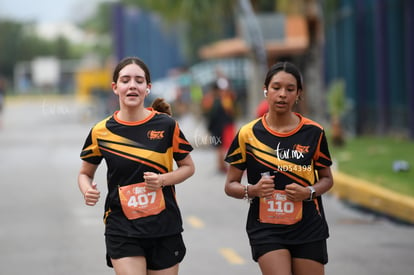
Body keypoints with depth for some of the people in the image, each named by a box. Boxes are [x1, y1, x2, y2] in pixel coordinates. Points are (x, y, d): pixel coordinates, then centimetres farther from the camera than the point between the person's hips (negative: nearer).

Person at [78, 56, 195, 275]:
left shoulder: (166, 125, -4)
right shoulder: (101, 132, -2)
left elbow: (188, 167, 7)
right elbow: (85, 173, 12)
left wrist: (163, 179, -12)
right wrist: (88, 191, -10)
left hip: (164, 229, 1)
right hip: (121, 230, -1)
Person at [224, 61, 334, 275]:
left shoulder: (313, 133, 0)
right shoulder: (248, 134, -3)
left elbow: (326, 179, 11)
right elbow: (230, 185, 4)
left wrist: (309, 192, -10)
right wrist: (252, 190, -17)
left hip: (308, 229, 2)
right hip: (266, 230, -1)